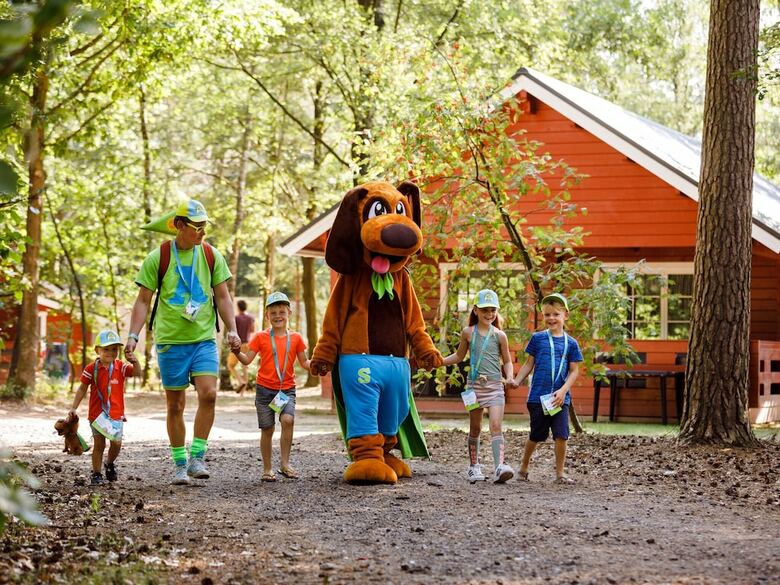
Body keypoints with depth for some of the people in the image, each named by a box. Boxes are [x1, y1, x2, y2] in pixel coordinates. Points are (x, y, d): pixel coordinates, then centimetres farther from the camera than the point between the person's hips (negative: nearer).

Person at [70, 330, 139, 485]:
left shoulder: (121, 367, -1)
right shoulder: (92, 369, -3)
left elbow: (137, 373, -15)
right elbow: (82, 389, 3)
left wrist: (135, 362, -35)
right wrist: (74, 407, 0)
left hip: (116, 413, 1)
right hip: (97, 413, -1)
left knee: (117, 442, -5)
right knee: (99, 444, 2)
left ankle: (110, 464, 25)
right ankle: (96, 474, 14)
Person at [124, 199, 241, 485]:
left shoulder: (211, 255, 5)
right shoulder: (158, 258, -2)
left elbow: (222, 296, 10)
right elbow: (143, 301, 2)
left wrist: (232, 330, -2)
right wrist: (133, 336, -7)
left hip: (204, 339, 1)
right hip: (170, 341, -1)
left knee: (208, 394, -17)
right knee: (174, 405, 4)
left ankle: (196, 457, -6)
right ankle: (179, 464, 15)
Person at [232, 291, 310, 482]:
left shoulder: (295, 338, 6)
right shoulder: (261, 337, 2)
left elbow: (304, 363, 12)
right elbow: (247, 360, 1)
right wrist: (237, 352, -18)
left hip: (287, 389, 0)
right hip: (265, 388, 0)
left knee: (288, 419, -22)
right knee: (267, 429, 1)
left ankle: (284, 463, -13)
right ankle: (268, 468, 13)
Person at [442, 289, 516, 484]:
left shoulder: (499, 335, 2)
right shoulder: (468, 333, 5)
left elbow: (507, 361, 11)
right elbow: (459, 356, 19)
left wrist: (509, 376, -8)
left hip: (495, 386, -2)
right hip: (474, 385, 2)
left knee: (496, 426, -14)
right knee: (475, 428, 10)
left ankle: (500, 467, -25)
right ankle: (474, 466, 21)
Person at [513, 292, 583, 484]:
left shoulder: (571, 343, 5)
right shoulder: (538, 338, 4)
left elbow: (574, 371, 4)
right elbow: (529, 364, 9)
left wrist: (563, 391, -10)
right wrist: (516, 381, -4)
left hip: (560, 398, 0)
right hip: (537, 396, 0)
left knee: (561, 435, -5)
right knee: (536, 436, 7)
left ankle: (560, 473, 6)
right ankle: (523, 468, 25)